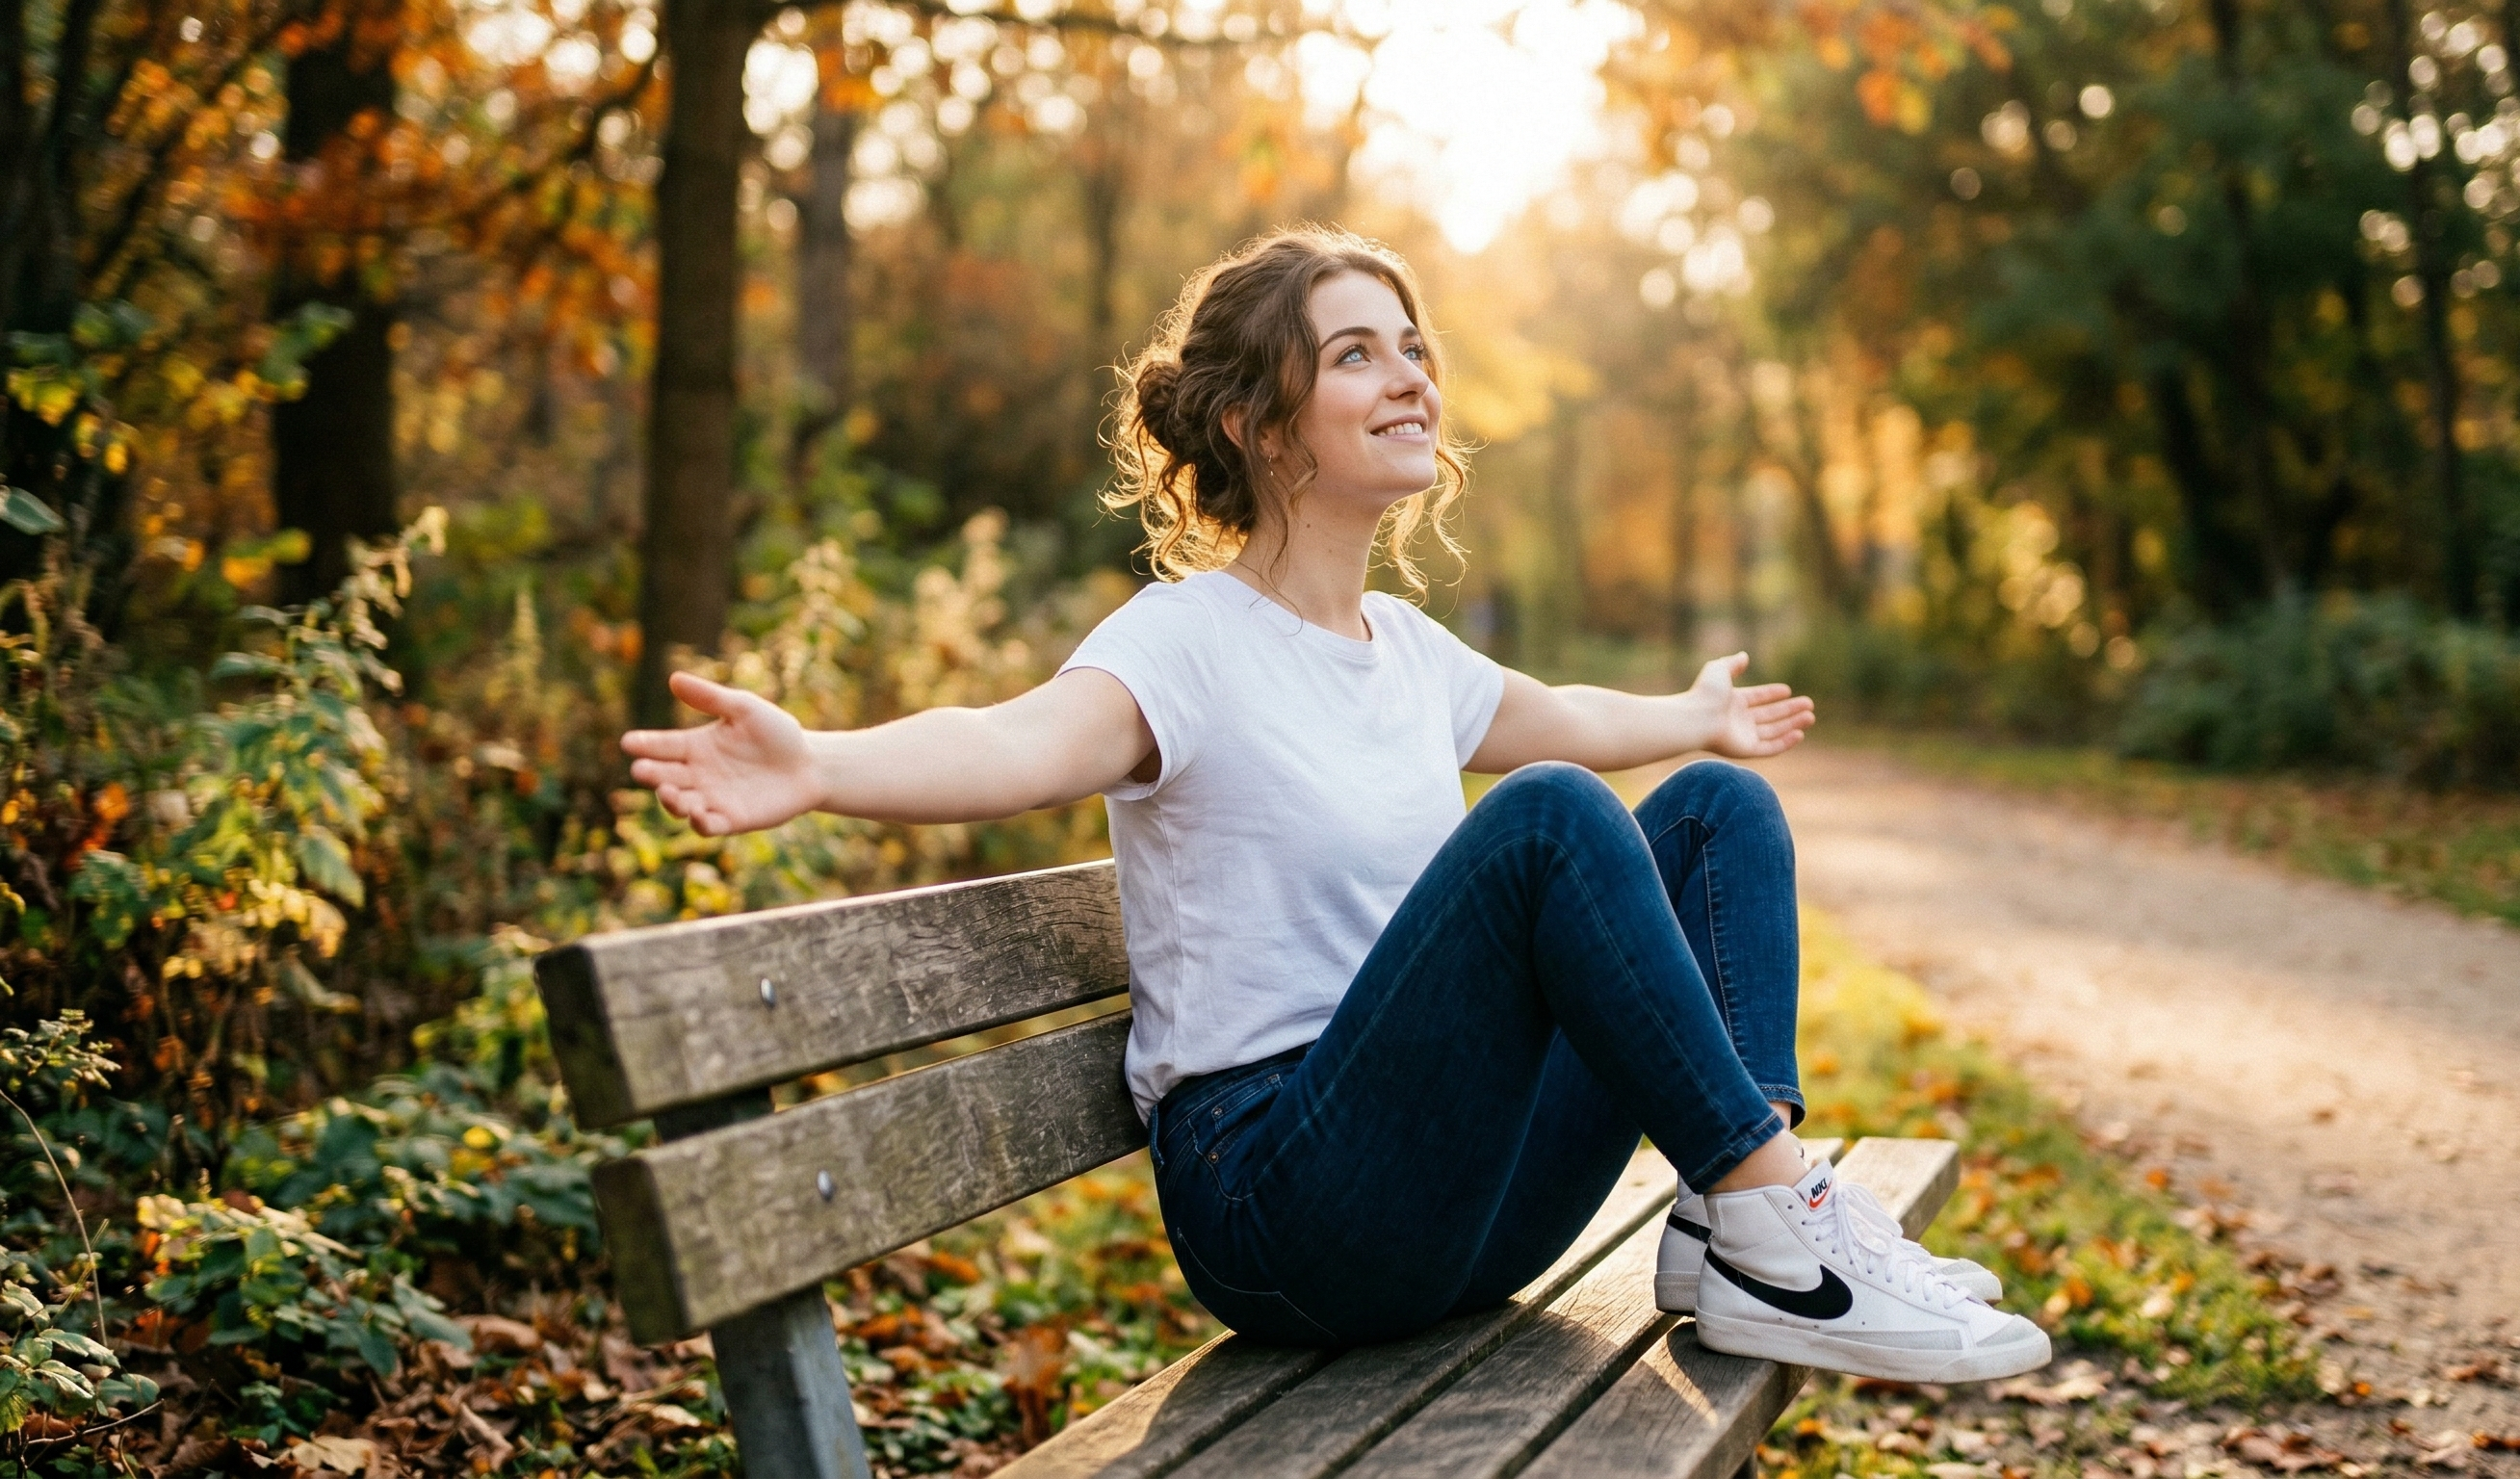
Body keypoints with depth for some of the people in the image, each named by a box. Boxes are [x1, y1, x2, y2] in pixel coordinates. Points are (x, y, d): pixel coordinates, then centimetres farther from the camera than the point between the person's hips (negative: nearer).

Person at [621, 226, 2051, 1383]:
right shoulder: (1189, 638, -10)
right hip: (1277, 1184, -8)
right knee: (1548, 818, -27)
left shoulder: (1408, 648, 14)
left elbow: (1561, 720, 36)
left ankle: (1731, 1241, -11)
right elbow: (1024, 743, -31)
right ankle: (1782, 1223, -18)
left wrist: (1701, 717, 52)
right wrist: (818, 765, -51)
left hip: (1467, 1195, 8)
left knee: (1719, 807, 4)